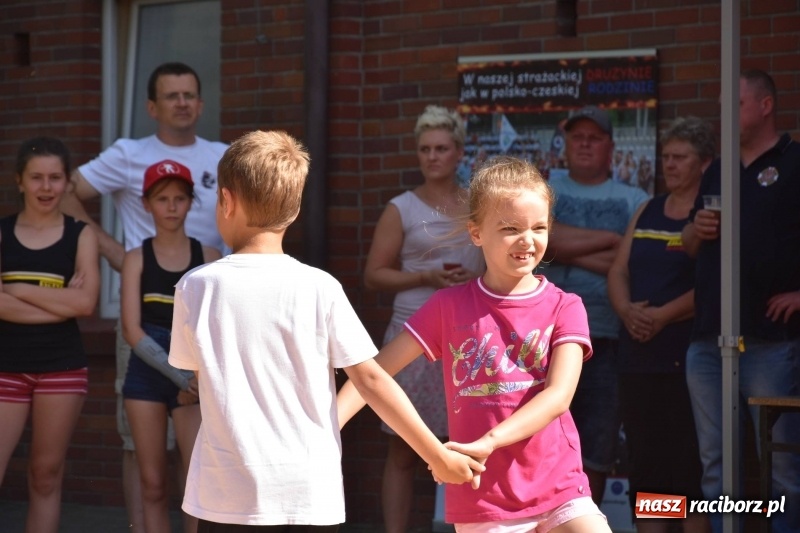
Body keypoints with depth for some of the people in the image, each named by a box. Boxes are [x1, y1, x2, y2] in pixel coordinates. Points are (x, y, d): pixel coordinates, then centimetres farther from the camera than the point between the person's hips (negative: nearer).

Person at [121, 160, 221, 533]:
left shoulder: (208, 258, 4)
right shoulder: (136, 259, 2)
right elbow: (132, 330, -5)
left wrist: (199, 377, -13)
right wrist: (178, 377, -14)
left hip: (195, 378, 0)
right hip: (146, 375, 0)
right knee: (153, 485, 4)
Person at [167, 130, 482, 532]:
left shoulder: (195, 287, -3)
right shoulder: (319, 288, -5)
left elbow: (195, 371, 10)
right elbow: (371, 379, -5)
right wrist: (438, 456, 1)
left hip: (229, 497, 0)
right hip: (311, 496, 1)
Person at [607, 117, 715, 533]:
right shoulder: (648, 211, 17)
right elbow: (618, 270, 12)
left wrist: (662, 316, -21)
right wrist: (626, 309, -8)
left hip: (687, 357, -7)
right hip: (638, 356, 7)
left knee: (690, 465, -7)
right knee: (644, 461, 9)